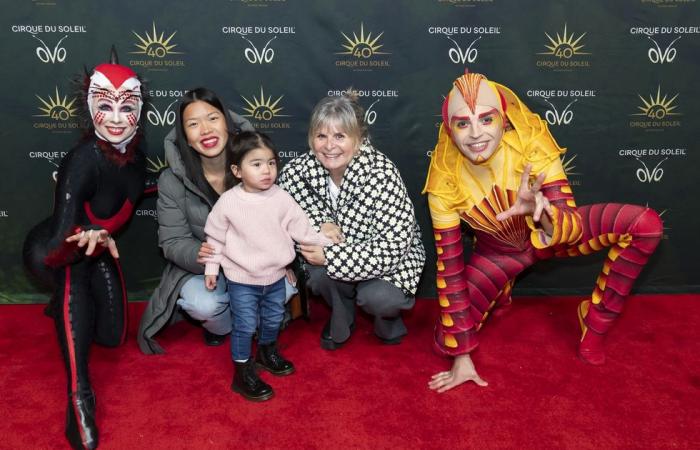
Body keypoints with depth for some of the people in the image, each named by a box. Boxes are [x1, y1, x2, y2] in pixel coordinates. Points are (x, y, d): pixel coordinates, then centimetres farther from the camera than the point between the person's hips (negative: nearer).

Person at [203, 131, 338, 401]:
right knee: (245, 325, 3)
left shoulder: (281, 198, -9)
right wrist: (211, 268, 1)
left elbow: (300, 227, -3)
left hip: (275, 276, 4)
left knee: (273, 319, 21)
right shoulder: (228, 202, -14)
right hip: (241, 280, -4)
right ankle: (243, 373, 21)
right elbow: (215, 237, -3)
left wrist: (324, 239, -9)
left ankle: (267, 352, 48)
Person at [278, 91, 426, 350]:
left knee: (377, 298, -29)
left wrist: (331, 256, -33)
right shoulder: (297, 172, -19)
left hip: (391, 256, -3)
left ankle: (388, 319, 11)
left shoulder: (381, 172, -29)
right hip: (330, 251, 3)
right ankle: (341, 321, 8)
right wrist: (323, 229, -26)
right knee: (319, 275, -27)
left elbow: (394, 244, -31)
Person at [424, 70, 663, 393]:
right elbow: (449, 267, -23)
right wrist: (462, 357, -21)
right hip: (498, 254, 0)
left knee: (646, 224, -21)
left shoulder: (531, 142, -30)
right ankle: (499, 294, 20)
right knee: (446, 341, -14)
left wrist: (543, 213, -58)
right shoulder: (445, 181, -29)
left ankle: (595, 323, -1)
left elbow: (574, 226, -32)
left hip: (549, 234, 0)